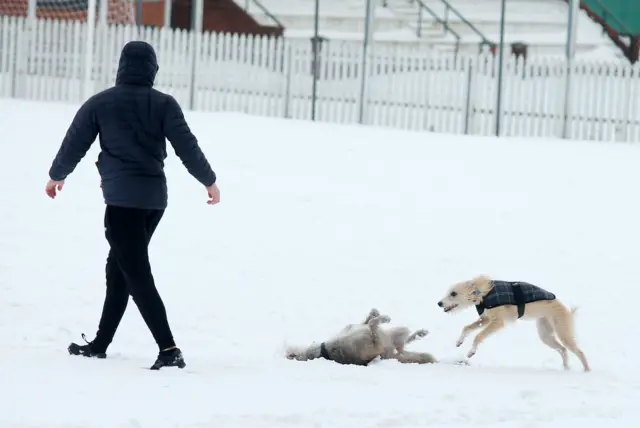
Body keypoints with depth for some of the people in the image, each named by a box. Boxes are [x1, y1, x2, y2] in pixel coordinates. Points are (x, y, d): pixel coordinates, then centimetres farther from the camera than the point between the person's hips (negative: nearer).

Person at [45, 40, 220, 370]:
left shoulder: (100, 104, 1)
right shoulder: (164, 105, 4)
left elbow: (74, 144, 8)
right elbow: (186, 146, 0)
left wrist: (57, 176, 25)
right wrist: (209, 180, 11)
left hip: (122, 199, -5)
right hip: (155, 198, 5)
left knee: (137, 275, -9)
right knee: (119, 269, 18)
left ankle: (168, 349, -21)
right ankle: (100, 344, 24)